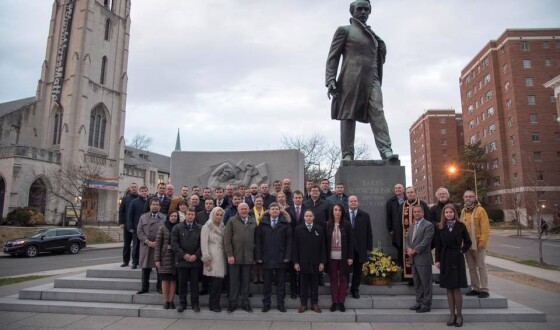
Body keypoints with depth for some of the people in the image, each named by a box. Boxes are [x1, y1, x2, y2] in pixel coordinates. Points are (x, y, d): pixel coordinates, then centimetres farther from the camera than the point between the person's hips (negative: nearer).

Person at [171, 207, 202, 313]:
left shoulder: (200, 228, 3)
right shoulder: (177, 228, 3)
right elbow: (174, 243, -2)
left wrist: (196, 255, -11)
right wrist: (183, 255, -10)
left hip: (195, 260, 0)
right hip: (182, 260, 0)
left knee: (195, 283, 6)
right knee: (182, 283, 7)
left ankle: (195, 303, 16)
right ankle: (182, 303, 18)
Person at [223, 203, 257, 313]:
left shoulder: (253, 222, 9)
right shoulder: (232, 221, 0)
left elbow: (256, 238, 8)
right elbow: (227, 239, -5)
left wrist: (255, 255, 3)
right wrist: (229, 255, -11)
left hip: (248, 257, 2)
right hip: (234, 256, -2)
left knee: (246, 282, 10)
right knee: (234, 281, 7)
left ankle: (245, 303, 21)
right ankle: (233, 303, 18)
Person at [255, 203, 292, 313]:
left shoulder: (285, 223, 1)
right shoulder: (262, 223, 3)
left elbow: (289, 241, -1)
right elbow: (258, 241, 2)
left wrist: (287, 256, -8)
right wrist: (258, 256, -5)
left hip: (281, 258, 0)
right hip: (266, 258, 0)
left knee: (281, 282, 8)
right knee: (267, 282, 9)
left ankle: (280, 304, 19)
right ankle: (266, 304, 19)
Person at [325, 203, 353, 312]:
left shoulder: (347, 225, -1)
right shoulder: (327, 225, 0)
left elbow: (350, 241, 0)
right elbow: (325, 241, 2)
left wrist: (350, 257, -4)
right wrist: (325, 257, -1)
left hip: (343, 257, 0)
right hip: (331, 257, 0)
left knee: (343, 279, 6)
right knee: (333, 279, 8)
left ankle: (341, 301, 18)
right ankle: (334, 301, 18)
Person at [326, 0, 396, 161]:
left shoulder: (373, 35, 27)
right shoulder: (344, 30, 12)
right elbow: (333, 57, 3)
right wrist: (330, 80, -10)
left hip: (372, 80, 4)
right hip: (351, 79, -4)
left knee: (377, 113, -14)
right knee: (348, 115, -6)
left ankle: (386, 151, -24)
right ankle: (347, 154, -5)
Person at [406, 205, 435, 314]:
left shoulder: (428, 225, -8)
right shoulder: (412, 226, 18)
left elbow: (425, 242, -16)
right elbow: (407, 240, 15)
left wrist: (414, 251, -14)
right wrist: (408, 249, -5)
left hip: (423, 258, -7)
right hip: (413, 259, 7)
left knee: (426, 283, 1)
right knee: (417, 283, 14)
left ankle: (426, 305, 9)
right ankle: (419, 302, 24)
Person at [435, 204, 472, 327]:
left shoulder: (460, 226, -2)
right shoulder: (440, 227, 2)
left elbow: (468, 242, 8)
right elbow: (438, 245, 3)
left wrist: (462, 251, -3)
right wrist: (437, 260, 0)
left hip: (457, 259, -2)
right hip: (445, 259, 2)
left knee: (457, 288, 0)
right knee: (449, 288, 7)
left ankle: (459, 315, 11)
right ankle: (452, 314, 16)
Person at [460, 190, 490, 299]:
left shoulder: (480, 210, -8)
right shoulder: (463, 211, 10)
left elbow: (485, 228, -13)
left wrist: (482, 242, -17)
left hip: (478, 244, -6)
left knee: (481, 267, 1)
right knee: (471, 268, 12)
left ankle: (484, 289, 8)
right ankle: (475, 288, 22)